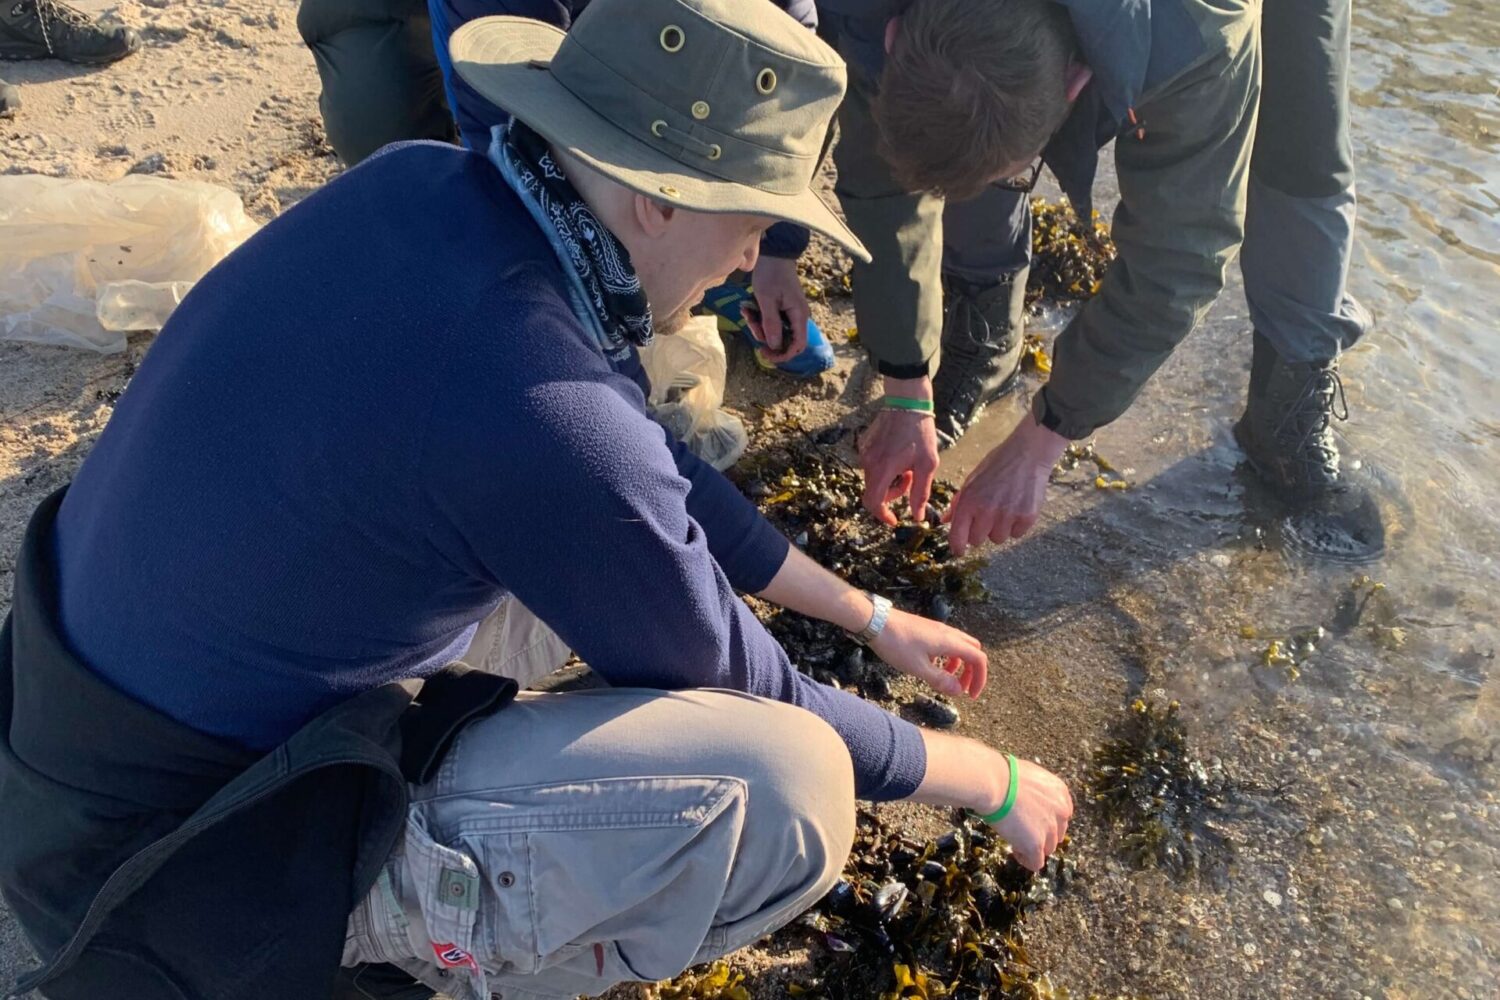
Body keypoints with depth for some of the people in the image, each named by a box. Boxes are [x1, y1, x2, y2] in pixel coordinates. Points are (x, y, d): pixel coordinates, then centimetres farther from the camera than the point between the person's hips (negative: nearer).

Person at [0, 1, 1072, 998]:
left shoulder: (419, 183, -7)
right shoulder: (546, 413, -32)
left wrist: (871, 615, 13)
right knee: (792, 791, -21)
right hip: (184, 876, -7)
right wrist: (993, 781, 3)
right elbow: (738, 699, -15)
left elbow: (653, 465, 4)